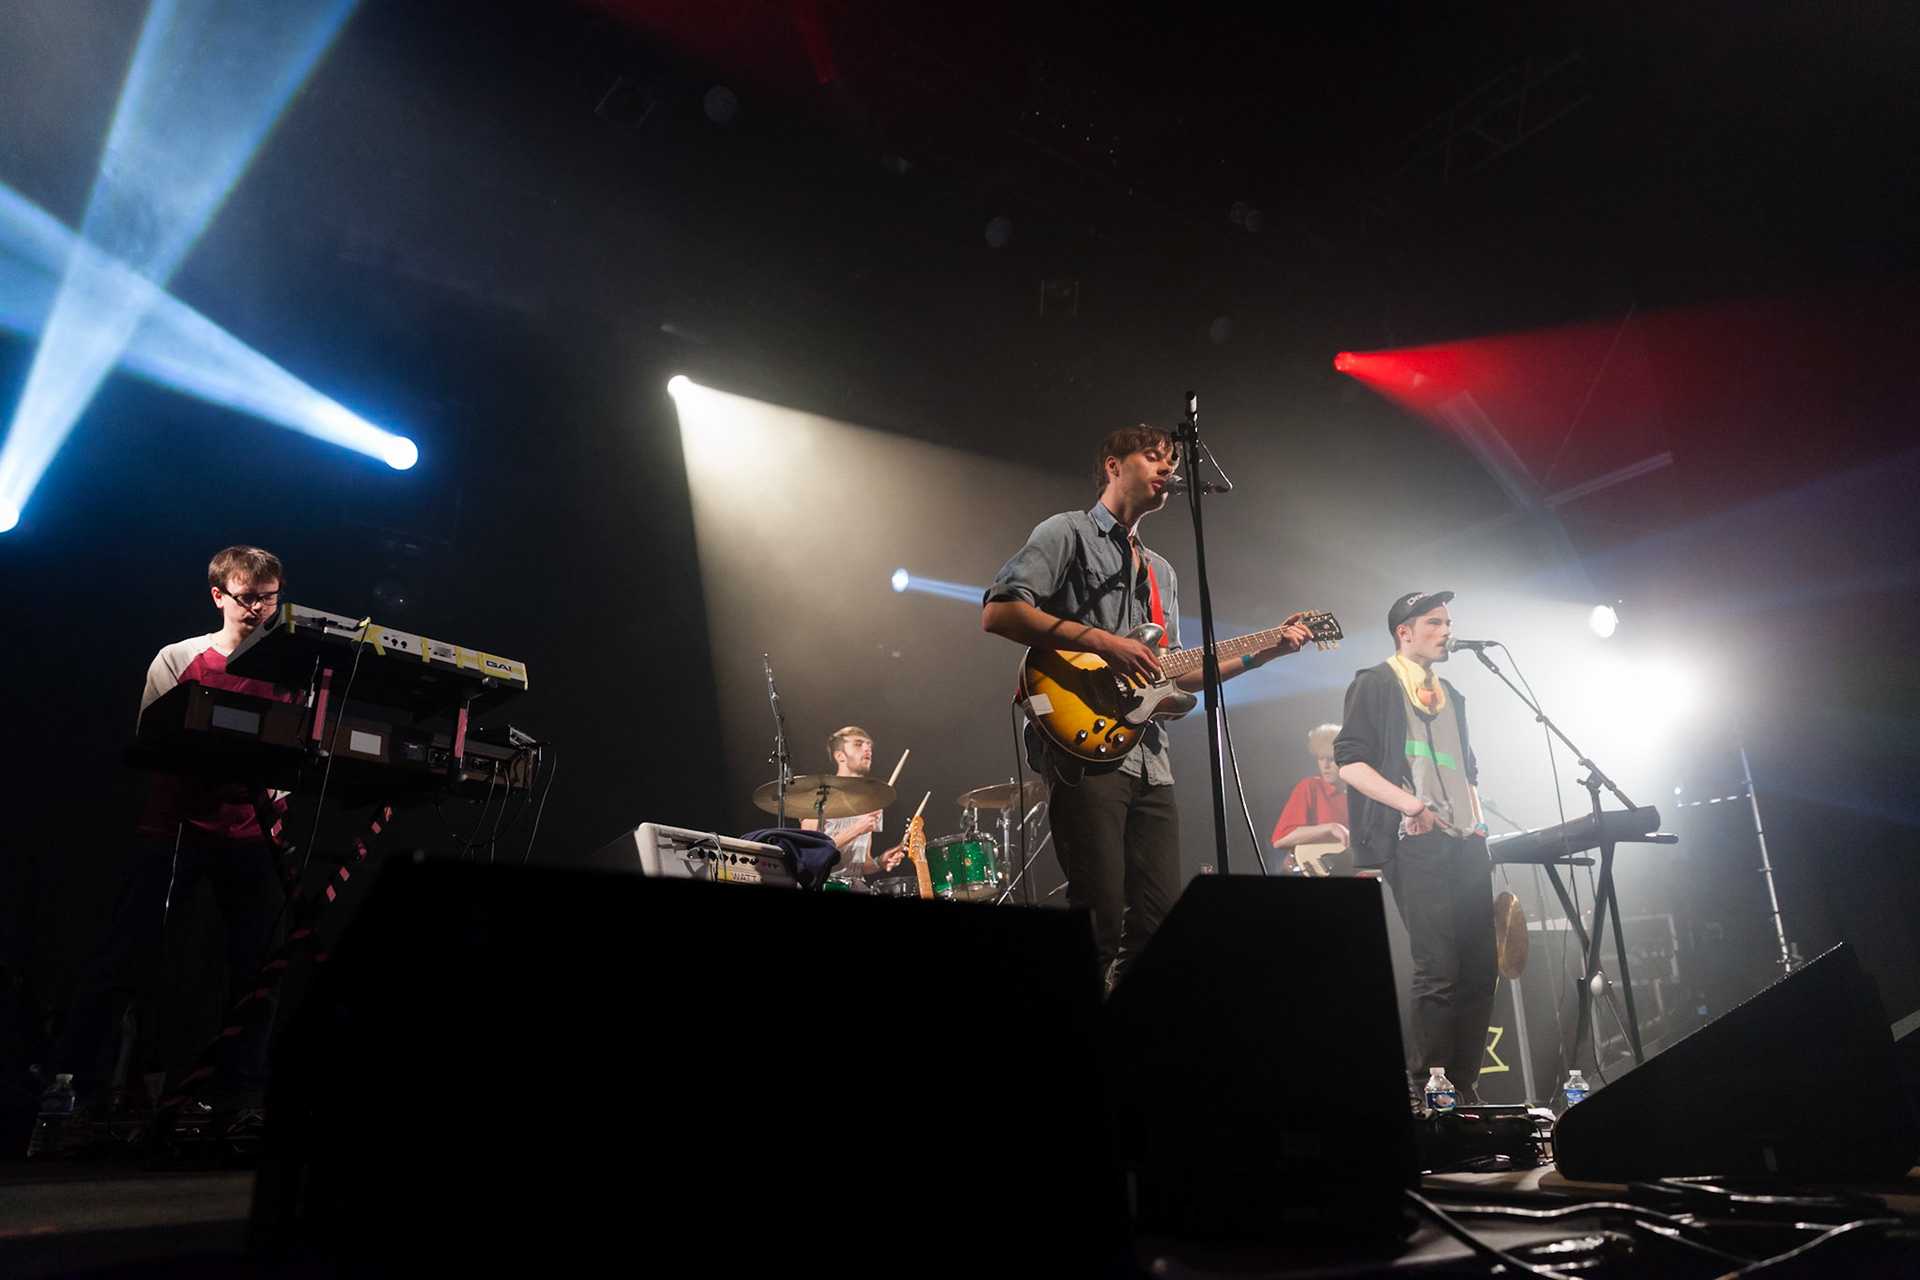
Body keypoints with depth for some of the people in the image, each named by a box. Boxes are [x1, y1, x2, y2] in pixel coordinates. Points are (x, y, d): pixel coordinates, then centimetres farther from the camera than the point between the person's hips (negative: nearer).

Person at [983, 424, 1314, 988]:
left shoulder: (1161, 572, 28)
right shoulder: (1067, 533, 4)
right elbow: (998, 611, -10)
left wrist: (1261, 653, 17)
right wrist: (1099, 640, -16)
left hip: (1149, 757, 8)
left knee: (1160, 920, 5)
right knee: (1100, 924, -11)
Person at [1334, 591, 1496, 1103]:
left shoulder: (1451, 697, 25)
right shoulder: (1376, 684, 2)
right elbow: (1350, 763, -7)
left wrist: (1479, 824, 14)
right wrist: (1411, 803, -18)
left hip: (1465, 844, 8)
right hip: (1415, 841, -7)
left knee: (1481, 968, 5)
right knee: (1437, 969, -12)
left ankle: (1462, 1085, 16)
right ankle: (1423, 1089, -1)